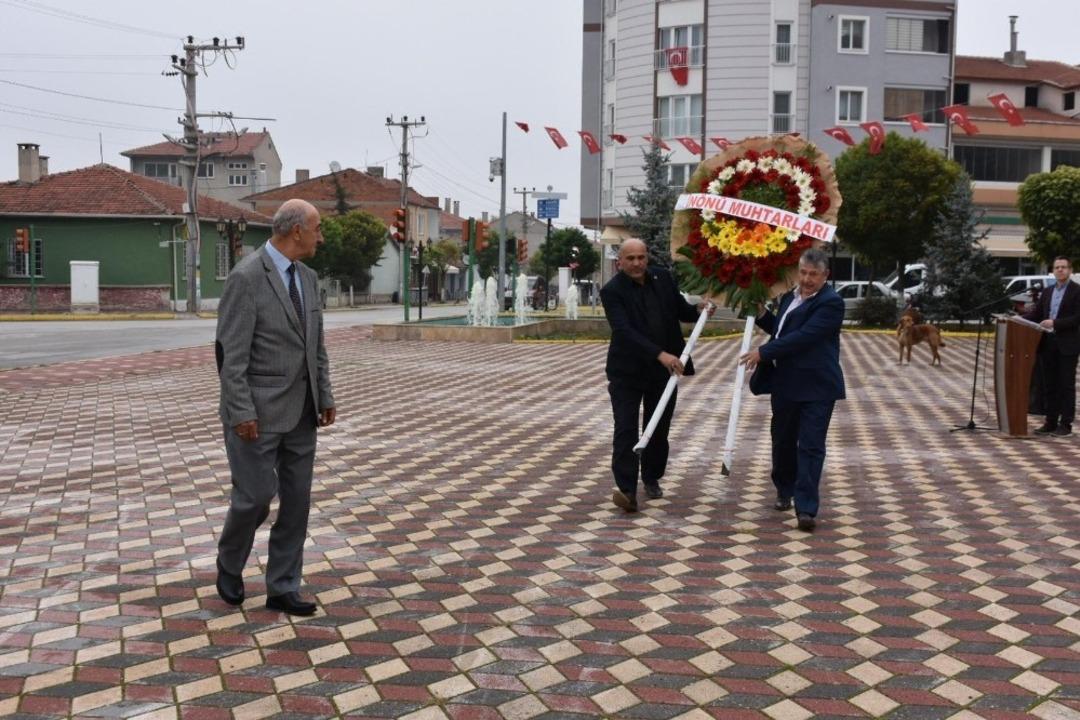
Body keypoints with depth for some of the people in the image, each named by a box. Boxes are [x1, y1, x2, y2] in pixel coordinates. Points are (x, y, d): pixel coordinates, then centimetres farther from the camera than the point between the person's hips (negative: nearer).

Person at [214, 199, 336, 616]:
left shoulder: (307, 277, 10)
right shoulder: (246, 277, -14)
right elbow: (230, 352, -16)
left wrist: (325, 397, 9)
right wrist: (241, 412, -18)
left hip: (300, 413, 7)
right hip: (258, 413, -7)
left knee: (296, 501, 7)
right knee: (255, 496, -1)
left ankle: (282, 590, 18)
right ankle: (229, 565, 28)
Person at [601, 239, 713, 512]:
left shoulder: (663, 277, 1)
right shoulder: (612, 291, -14)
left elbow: (680, 310, 13)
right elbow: (624, 330, -26)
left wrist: (698, 310, -10)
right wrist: (660, 354, -35)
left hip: (663, 370, 4)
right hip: (627, 371, -4)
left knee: (659, 428, 14)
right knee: (626, 429, -8)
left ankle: (652, 478, 31)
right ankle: (627, 489, -7)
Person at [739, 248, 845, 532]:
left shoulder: (831, 302, -13)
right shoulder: (790, 297, 13)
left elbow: (802, 336, -23)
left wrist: (763, 352, -22)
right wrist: (762, 315, 10)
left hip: (815, 387, -8)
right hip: (785, 385, 8)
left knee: (810, 446, -7)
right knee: (782, 441, 18)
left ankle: (806, 508, -5)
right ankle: (785, 491, 38)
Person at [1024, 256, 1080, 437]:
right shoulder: (1047, 291, 14)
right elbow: (1036, 313, 10)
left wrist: (1055, 323, -20)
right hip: (1047, 343, 6)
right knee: (1049, 385, 9)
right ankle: (1050, 422, 15)